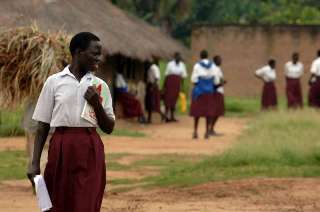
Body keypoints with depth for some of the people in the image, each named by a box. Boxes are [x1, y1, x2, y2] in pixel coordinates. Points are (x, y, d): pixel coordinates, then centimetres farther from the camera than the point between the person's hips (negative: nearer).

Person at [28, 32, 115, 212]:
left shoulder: (100, 86, 7)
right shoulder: (54, 82, 2)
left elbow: (109, 128, 9)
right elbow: (43, 125, 4)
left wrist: (97, 104, -7)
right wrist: (35, 163, -1)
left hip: (90, 150, 1)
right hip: (61, 147, -1)